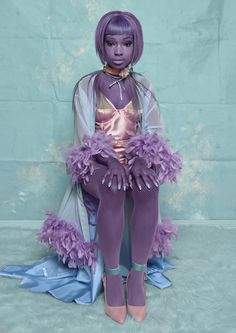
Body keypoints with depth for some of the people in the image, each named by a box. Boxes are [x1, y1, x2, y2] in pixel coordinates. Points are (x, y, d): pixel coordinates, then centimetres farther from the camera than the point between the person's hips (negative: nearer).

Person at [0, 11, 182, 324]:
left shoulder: (143, 86, 9)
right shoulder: (86, 86, 0)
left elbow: (156, 133, 2)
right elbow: (85, 137, -9)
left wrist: (144, 158, -20)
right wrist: (110, 161, -28)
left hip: (134, 163, 3)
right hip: (97, 165, -2)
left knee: (149, 188, -33)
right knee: (113, 190, -37)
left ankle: (137, 276, -23)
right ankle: (112, 279, -25)